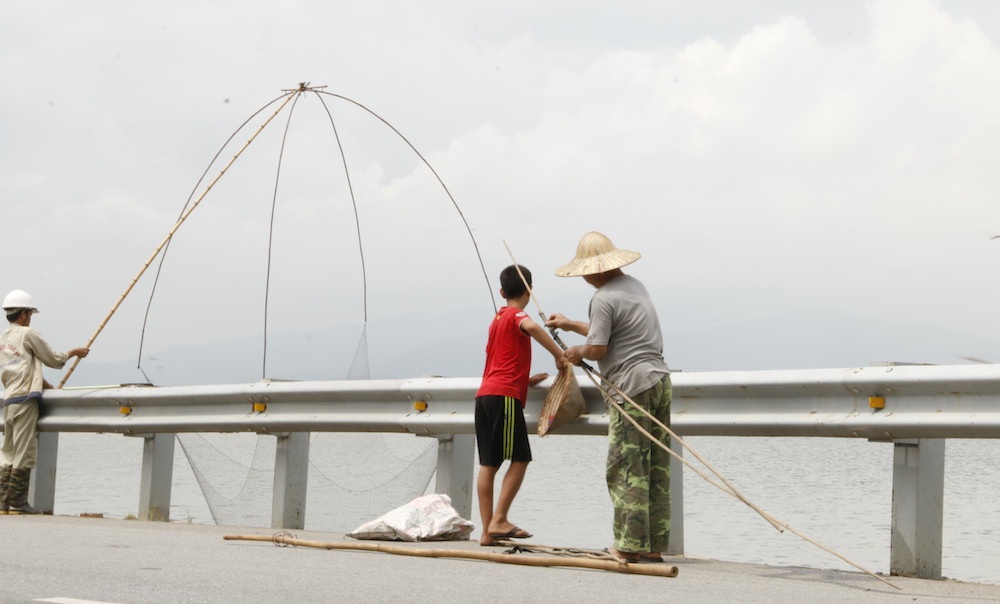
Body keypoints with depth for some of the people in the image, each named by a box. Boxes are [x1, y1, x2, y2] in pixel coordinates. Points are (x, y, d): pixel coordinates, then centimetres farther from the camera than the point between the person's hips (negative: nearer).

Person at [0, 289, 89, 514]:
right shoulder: (28, 334, -6)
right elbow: (54, 360, 1)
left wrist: (46, 385, 24)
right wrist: (74, 352, 18)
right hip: (25, 400, -8)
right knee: (24, 453, -4)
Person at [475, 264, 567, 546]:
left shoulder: (497, 318, 25)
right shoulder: (516, 316, -1)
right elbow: (532, 327, -26)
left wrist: (527, 380, 25)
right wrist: (559, 354, -19)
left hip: (484, 395, 8)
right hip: (504, 396, -8)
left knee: (488, 464, 5)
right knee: (520, 458, -5)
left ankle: (487, 530, 4)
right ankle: (498, 520, -10)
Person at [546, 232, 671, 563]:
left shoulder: (604, 299, -11)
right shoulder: (635, 285, 18)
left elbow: (597, 349, -13)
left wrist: (578, 351, 9)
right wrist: (571, 324, 36)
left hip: (632, 385, -9)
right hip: (659, 379, 9)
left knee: (627, 469, -5)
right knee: (656, 469, 8)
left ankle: (629, 545, -6)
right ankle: (654, 545, 10)